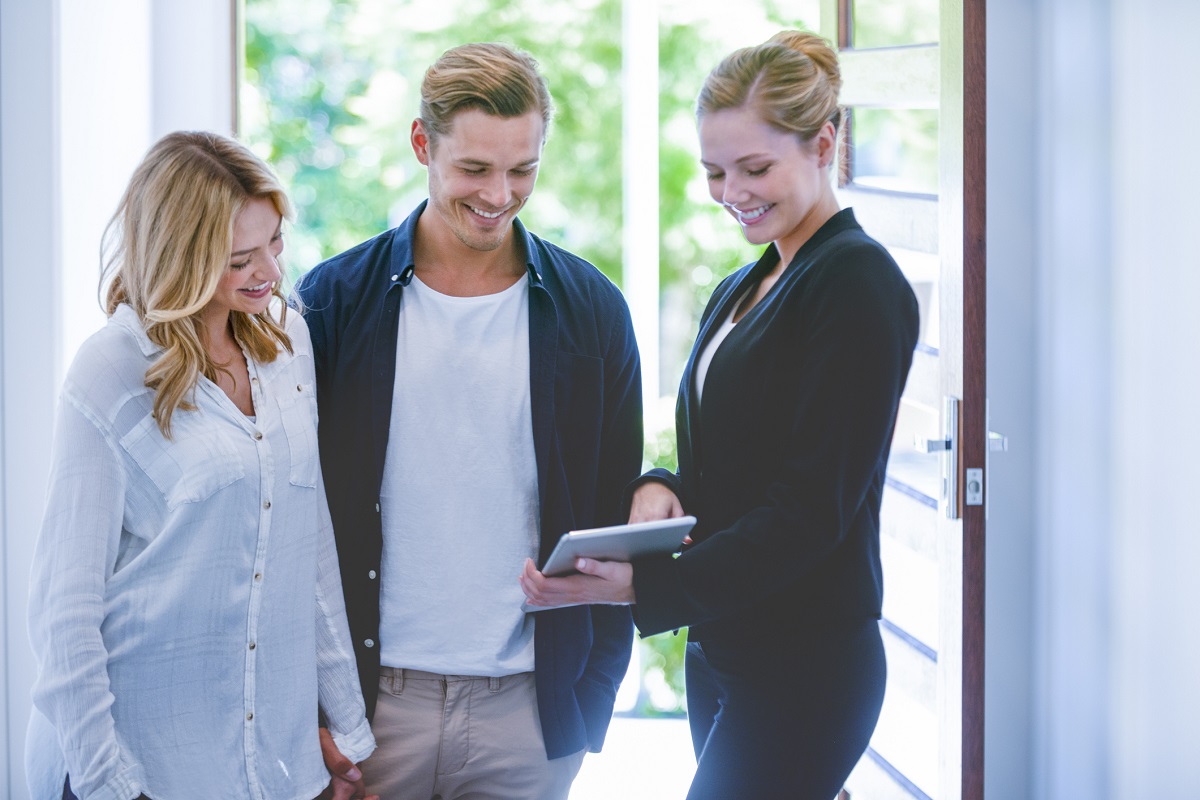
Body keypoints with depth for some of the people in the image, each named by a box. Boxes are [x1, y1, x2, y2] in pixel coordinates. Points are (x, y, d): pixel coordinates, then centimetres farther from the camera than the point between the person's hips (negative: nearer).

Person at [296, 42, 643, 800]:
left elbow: (618, 516, 8)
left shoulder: (591, 310, 4)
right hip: (375, 699, -1)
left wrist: (595, 692, 1)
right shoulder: (333, 301, 1)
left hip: (528, 708, 1)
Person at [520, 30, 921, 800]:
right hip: (721, 653, 8)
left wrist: (646, 583, -24)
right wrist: (659, 487, -4)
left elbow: (811, 506, -17)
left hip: (804, 670, -8)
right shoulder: (739, 292, 17)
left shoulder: (859, 286, -11)